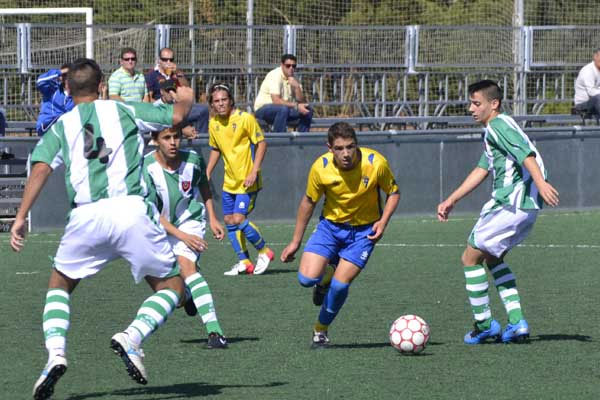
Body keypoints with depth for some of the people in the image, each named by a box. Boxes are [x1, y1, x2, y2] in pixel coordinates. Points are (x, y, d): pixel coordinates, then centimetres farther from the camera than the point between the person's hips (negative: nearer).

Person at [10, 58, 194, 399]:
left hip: (86, 216, 1)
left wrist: (21, 216, 0)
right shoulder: (123, 111, 15)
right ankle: (132, 337, -14)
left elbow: (41, 168, 2)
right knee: (171, 287, 13)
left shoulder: (61, 127, 17)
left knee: (59, 285, 23)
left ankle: (56, 352, -1)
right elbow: (176, 115, 15)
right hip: (132, 210, -1)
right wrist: (185, 99, 36)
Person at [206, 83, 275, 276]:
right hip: (229, 181, 7)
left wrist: (254, 172, -18)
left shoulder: (245, 118, -14)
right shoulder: (213, 123, 3)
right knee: (229, 220, 6)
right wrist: (207, 174, 11)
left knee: (239, 218, -15)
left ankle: (264, 251, 5)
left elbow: (261, 143, -11)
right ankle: (244, 261, 17)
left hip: (247, 180, -7)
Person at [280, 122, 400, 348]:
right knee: (307, 278, -16)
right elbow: (308, 202, 0)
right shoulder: (321, 168, -18)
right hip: (331, 225, 1)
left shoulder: (376, 163, -22)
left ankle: (321, 330, 15)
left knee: (340, 285, -12)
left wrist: (383, 221, -19)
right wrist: (296, 241, 5)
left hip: (363, 231, -1)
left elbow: (393, 193, -3)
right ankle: (327, 277, 22)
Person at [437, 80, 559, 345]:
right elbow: (481, 170, 26)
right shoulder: (492, 131, 22)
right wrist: (451, 200, 25)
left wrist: (541, 183, -37)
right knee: (492, 258, 23)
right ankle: (517, 323, 14)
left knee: (470, 258, 0)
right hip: (525, 206, 10)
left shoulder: (499, 125, -9)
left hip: (511, 204, -10)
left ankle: (484, 325, 6)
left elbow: (526, 153, -23)